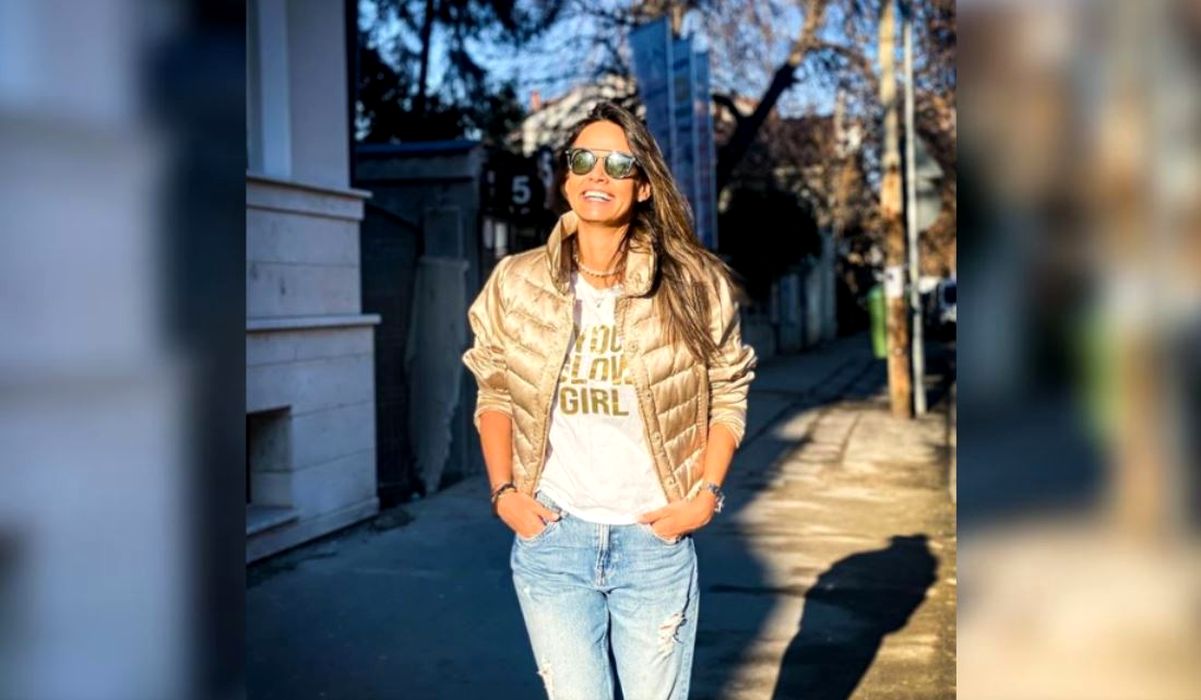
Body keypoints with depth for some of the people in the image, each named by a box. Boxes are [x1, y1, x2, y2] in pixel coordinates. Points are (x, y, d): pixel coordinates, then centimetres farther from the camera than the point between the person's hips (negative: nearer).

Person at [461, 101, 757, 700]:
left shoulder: (695, 285, -5)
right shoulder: (516, 283, -1)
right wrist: (504, 490, 0)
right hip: (549, 537, 1)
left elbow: (727, 396, 6)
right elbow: (495, 394, 11)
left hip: (656, 541, 0)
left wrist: (707, 494, -4)